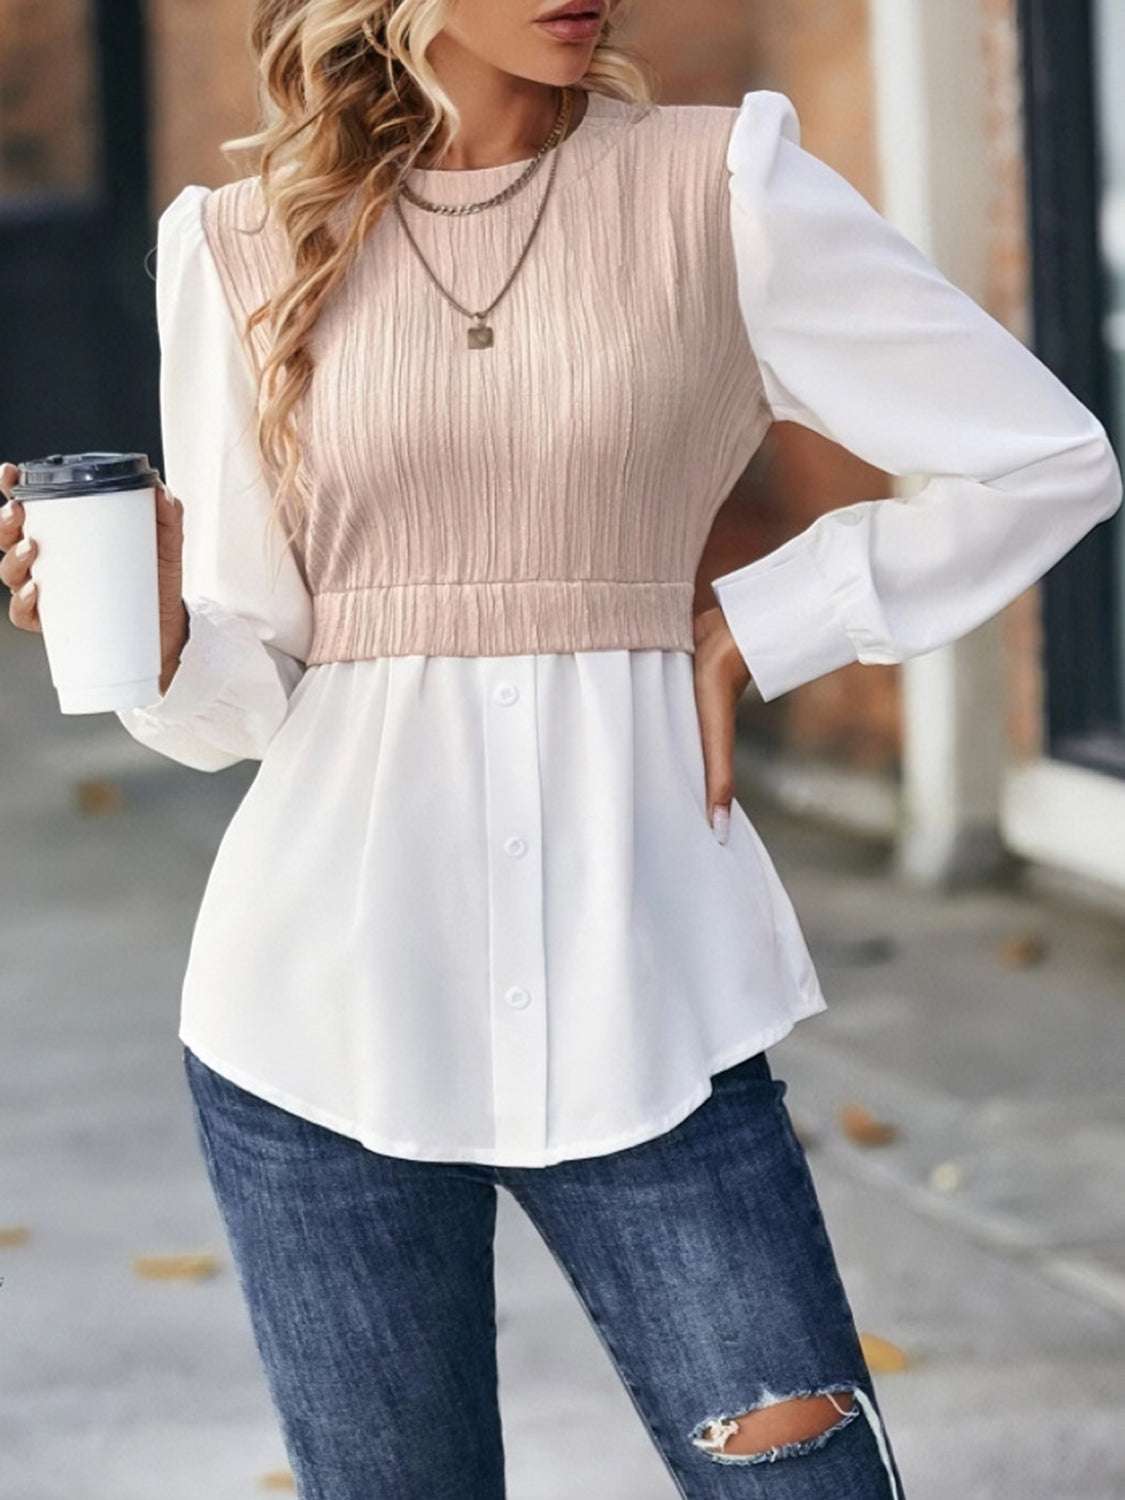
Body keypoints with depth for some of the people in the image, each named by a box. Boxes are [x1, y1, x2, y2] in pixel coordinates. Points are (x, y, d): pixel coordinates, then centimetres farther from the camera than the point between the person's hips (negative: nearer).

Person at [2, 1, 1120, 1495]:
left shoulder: (721, 186, 0)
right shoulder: (243, 247, 4)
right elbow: (242, 691, 3)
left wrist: (746, 631, 0)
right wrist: (156, 636, -18)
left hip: (637, 1009, -1)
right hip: (330, 1017, 1)